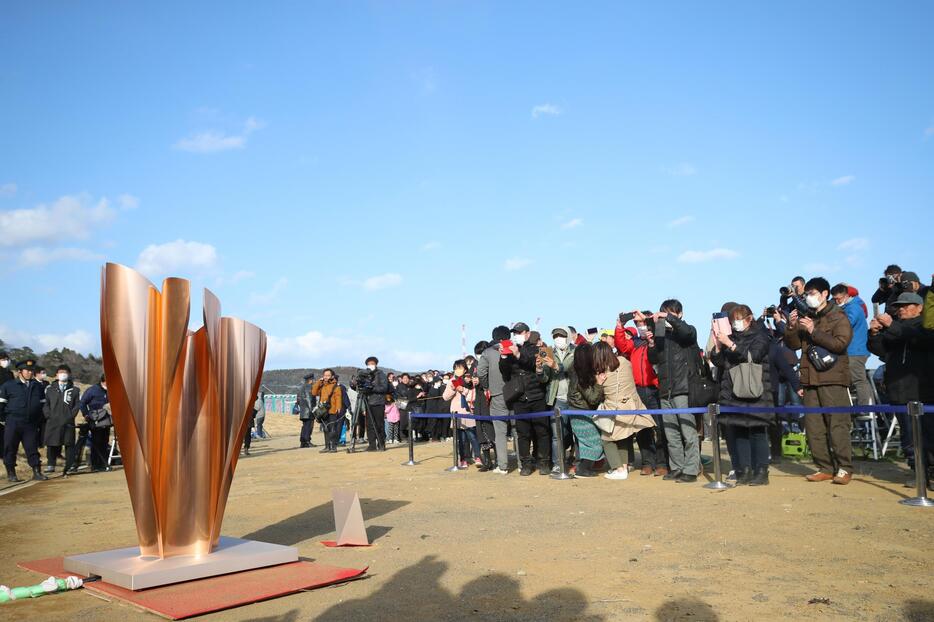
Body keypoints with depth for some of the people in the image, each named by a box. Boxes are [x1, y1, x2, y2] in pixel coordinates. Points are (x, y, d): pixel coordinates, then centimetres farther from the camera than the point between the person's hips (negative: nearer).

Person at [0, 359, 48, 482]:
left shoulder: (38, 387, 9)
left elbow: (43, 404, 15)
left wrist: (38, 419, 10)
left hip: (31, 425, 2)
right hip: (13, 424, -2)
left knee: (32, 448, 3)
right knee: (10, 449, 4)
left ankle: (37, 472, 5)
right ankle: (11, 474, 13)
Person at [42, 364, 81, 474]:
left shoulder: (74, 390, 10)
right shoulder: (50, 389, 13)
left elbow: (77, 405, 5)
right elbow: (45, 404, 10)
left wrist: (71, 415, -6)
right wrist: (48, 415, -3)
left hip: (68, 423, -1)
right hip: (52, 422, 1)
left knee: (69, 444, -1)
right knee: (51, 444, 1)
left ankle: (70, 467, 4)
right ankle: (51, 465, 13)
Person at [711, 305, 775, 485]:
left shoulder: (760, 336, 3)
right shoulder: (731, 337, 17)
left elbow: (751, 356, -14)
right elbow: (718, 361, 10)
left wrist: (730, 345, -16)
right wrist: (718, 345, -6)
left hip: (754, 393, -5)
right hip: (732, 393, 5)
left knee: (757, 431, -4)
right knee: (734, 432, 2)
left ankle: (761, 472, 0)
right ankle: (743, 471, 8)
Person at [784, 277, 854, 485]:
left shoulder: (838, 317, 1)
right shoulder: (806, 318, 18)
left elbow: (840, 343, -13)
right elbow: (793, 344, 14)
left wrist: (814, 331, -15)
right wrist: (792, 327, -3)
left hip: (833, 379, -6)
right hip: (810, 380, 6)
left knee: (838, 424, -7)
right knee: (813, 427, 5)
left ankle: (844, 468, -1)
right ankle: (824, 468, 11)